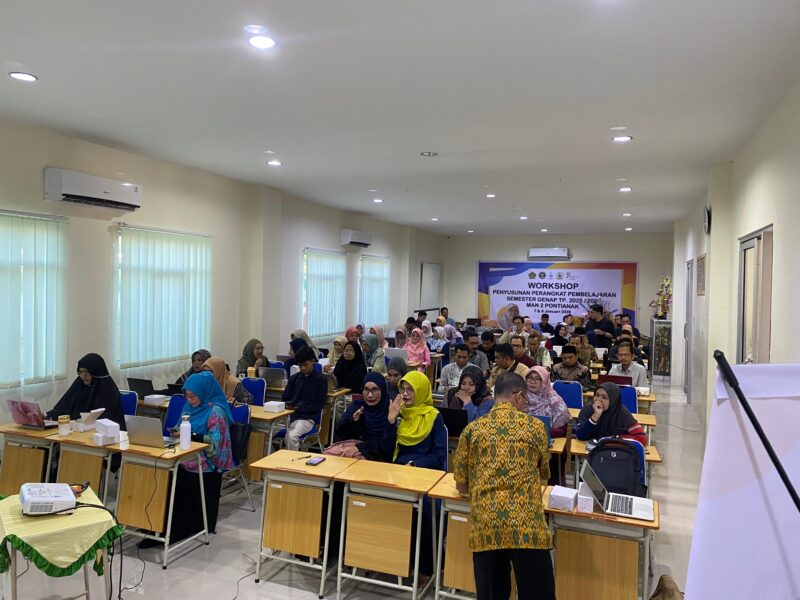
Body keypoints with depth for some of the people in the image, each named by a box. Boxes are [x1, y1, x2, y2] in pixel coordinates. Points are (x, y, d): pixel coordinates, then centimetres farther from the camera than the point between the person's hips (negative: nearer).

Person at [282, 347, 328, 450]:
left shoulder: (321, 379, -1)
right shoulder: (293, 378, 14)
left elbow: (319, 404, -3)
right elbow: (285, 398, 20)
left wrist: (299, 408, -13)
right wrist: (288, 405, -5)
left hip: (308, 417, -5)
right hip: (290, 415, 5)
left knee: (292, 436, -31)